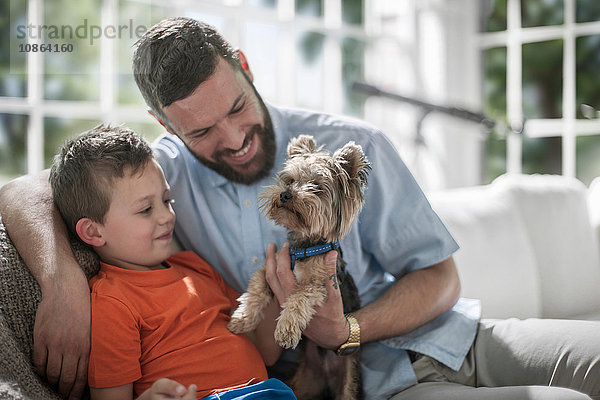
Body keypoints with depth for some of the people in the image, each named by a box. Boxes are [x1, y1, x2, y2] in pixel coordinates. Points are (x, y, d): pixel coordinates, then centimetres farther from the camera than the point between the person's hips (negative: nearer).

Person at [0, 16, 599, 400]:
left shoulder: (352, 148, 0)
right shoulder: (165, 172, 1)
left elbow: (440, 276, 2)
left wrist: (346, 331, -17)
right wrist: (63, 283, -24)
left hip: (451, 340, 4)